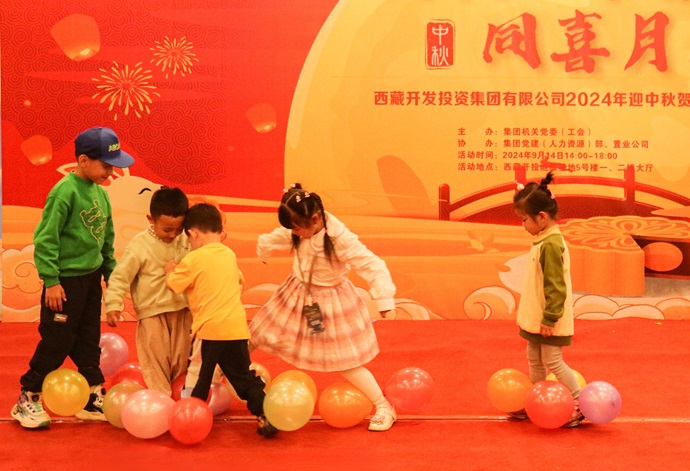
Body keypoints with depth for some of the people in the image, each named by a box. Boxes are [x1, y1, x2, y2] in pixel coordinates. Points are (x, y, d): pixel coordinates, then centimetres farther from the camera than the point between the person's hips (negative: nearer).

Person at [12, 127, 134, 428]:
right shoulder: (65, 192, -18)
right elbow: (45, 238, -18)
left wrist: (111, 272, 17)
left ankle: (93, 400, 22)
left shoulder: (100, 192, 5)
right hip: (66, 279, -7)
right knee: (57, 342, 0)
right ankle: (27, 400, 15)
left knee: (89, 342, 13)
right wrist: (51, 280, -18)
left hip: (91, 278, 7)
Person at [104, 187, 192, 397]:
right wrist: (113, 305, -17)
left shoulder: (186, 242, 0)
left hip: (181, 309, 4)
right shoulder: (139, 245, -13)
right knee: (156, 359, 1)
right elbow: (120, 276, -11)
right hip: (151, 311, -4)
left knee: (182, 357, 11)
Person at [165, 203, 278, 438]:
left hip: (208, 329, -5)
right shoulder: (230, 255, 13)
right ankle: (266, 416, 3)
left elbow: (174, 285, 0)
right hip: (236, 328, 5)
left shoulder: (193, 259, -6)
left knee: (198, 379, 8)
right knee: (244, 376, 10)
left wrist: (170, 270, 20)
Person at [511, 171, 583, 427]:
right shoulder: (542, 239, 8)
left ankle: (581, 404, 8)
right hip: (537, 317, 10)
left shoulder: (551, 244, -22)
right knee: (535, 360, 16)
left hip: (549, 321, -10)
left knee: (552, 361, -2)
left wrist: (549, 318, -22)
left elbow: (555, 286, -24)